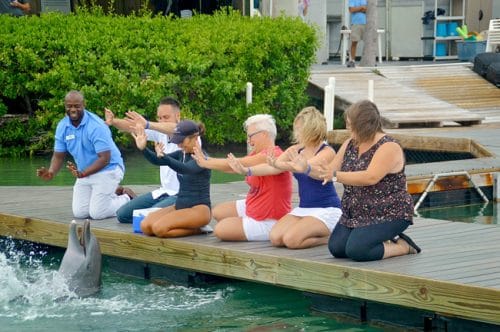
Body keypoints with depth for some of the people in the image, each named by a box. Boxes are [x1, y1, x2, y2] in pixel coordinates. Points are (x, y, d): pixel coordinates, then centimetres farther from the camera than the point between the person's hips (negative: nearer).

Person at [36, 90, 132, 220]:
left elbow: (104, 158, -26)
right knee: (79, 213, 2)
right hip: (86, 172, 7)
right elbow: (59, 155, 2)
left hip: (107, 169, -7)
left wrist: (83, 174, -37)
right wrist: (51, 172, -20)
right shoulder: (62, 126, -4)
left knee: (97, 213, -15)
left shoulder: (96, 126, -24)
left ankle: (126, 199, 14)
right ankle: (112, 195, 24)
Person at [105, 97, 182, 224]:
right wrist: (113, 122, -26)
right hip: (164, 192, 7)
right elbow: (133, 127, -5)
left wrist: (147, 125, -53)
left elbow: (175, 129, -38)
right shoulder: (161, 133, 4)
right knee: (123, 214, 2)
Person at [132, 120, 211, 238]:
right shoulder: (181, 154, 10)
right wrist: (143, 148, -23)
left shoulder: (202, 158, -13)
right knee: (145, 226, -13)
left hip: (199, 208, -8)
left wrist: (163, 156, -50)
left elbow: (184, 168, -34)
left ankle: (197, 229, -6)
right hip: (179, 205, 8)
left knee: (159, 228, -28)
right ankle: (190, 227, 2)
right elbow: (157, 161, -2)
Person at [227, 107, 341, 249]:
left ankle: (328, 237, -1)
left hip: (326, 210, -7)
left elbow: (305, 166, -30)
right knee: (275, 237, -14)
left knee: (291, 239, -27)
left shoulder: (327, 152, -14)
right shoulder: (295, 150, 7)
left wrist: (278, 165, -45)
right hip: (303, 209, 7)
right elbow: (273, 168, 0)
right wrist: (246, 170, -15)